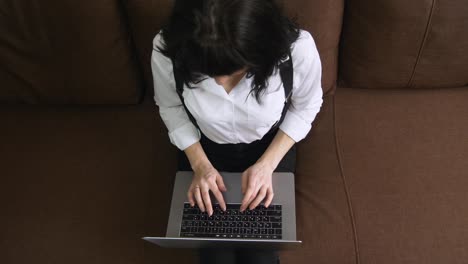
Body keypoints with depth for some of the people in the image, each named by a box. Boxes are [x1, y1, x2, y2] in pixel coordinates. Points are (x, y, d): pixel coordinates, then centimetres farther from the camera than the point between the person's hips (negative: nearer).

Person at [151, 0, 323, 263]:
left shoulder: (298, 49, -32)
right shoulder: (167, 51, -30)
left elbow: (305, 106, -9)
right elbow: (171, 107, -6)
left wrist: (267, 164, -18)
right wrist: (199, 163, -17)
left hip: (270, 147, 0)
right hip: (205, 149, 1)